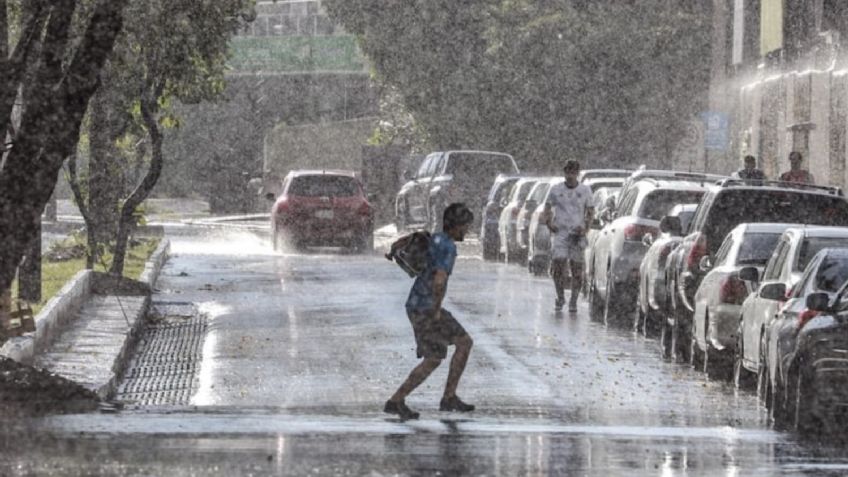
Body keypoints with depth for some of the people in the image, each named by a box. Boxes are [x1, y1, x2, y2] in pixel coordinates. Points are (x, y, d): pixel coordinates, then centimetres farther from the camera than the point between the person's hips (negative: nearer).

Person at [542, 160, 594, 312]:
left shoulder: (585, 190, 5)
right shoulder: (556, 190, 5)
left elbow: (590, 212, 9)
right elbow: (547, 209, 11)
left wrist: (585, 227, -5)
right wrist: (549, 223, -6)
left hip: (577, 235, 0)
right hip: (560, 233, 0)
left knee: (577, 269, -1)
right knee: (558, 266, -12)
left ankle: (573, 301, 10)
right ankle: (560, 297, 7)